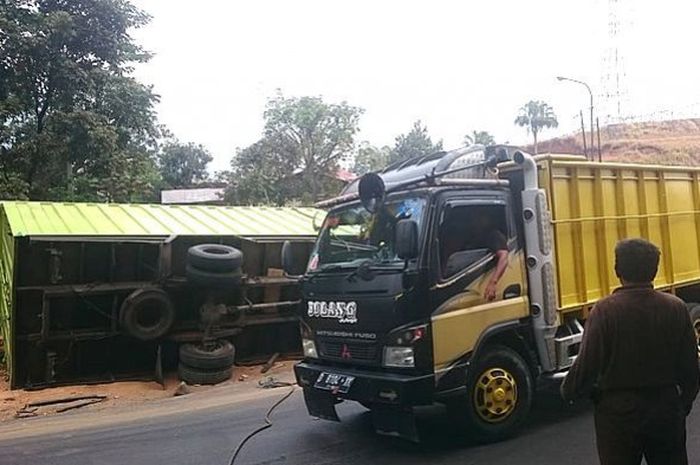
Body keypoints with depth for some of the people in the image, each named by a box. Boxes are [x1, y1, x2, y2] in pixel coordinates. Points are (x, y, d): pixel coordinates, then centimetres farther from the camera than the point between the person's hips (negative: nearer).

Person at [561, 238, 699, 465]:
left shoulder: (605, 310, -18)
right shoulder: (676, 308, -5)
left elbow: (587, 365, -18)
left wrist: (568, 391, 1)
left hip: (619, 412, -3)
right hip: (667, 408, 4)